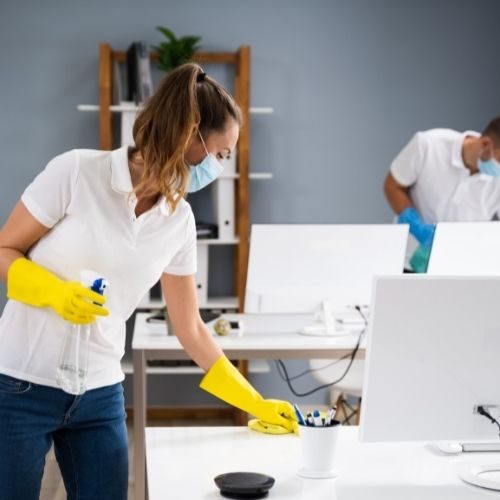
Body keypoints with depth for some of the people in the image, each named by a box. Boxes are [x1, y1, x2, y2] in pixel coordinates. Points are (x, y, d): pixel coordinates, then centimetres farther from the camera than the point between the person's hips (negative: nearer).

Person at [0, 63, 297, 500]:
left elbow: (191, 330, 9)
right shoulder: (77, 171, -12)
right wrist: (54, 291, -24)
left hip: (100, 395, 4)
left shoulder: (179, 222, 1)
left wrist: (256, 404, 11)